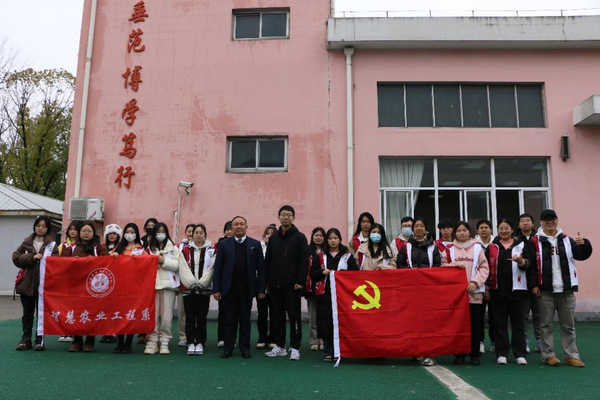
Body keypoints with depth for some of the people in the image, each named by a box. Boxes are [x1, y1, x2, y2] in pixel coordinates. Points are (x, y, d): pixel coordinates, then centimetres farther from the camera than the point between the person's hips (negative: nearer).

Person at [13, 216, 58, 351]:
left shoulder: (52, 244, 3)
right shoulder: (26, 242, 9)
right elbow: (16, 258, -1)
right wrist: (32, 257, -13)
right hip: (26, 282, 2)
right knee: (27, 313, 9)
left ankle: (40, 340, 11)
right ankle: (26, 339, 16)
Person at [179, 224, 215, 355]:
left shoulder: (211, 251, 5)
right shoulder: (185, 250, 8)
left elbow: (211, 269, -3)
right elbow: (184, 269, -1)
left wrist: (200, 284, -12)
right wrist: (192, 284, -12)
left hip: (205, 289, -1)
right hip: (188, 289, 1)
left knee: (202, 317, 3)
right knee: (190, 317, 3)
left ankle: (200, 343, 13)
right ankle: (190, 343, 11)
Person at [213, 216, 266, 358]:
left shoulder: (255, 244, 4)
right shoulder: (224, 244, 4)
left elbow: (260, 268, 1)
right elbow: (218, 268, 2)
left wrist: (261, 289, -4)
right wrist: (216, 289, -5)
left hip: (247, 288, 0)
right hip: (229, 288, 0)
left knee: (245, 320, 8)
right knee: (230, 320, 6)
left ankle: (245, 348, 18)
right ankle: (228, 348, 16)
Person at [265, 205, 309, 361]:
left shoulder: (299, 237, -1)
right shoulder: (273, 237, 12)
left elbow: (304, 260, -6)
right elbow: (268, 260, 14)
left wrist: (300, 281, -13)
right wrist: (267, 280, 7)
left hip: (292, 285, -4)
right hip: (275, 285, 5)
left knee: (294, 317, 1)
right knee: (277, 317, 10)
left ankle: (295, 348, 10)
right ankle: (279, 346, 21)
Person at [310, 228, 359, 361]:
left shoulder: (347, 255, 7)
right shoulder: (321, 256, 12)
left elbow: (355, 272, -1)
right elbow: (312, 274, 8)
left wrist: (340, 273, -13)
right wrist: (323, 272, -9)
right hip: (325, 294, 2)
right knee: (325, 323, 0)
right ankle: (328, 352, 10)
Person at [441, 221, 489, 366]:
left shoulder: (477, 248, 6)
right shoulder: (449, 249, 8)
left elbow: (484, 268, 2)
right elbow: (443, 267, 8)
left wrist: (475, 282, -9)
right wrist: (454, 265, -10)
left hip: (474, 292, 0)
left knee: (474, 324, 3)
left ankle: (475, 354, 14)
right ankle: (459, 354, 14)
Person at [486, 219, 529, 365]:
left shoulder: (521, 245, 8)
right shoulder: (491, 247, 8)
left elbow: (526, 264, -3)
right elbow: (487, 267, 7)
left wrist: (521, 261, -26)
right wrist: (487, 286, 2)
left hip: (516, 289, 0)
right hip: (498, 290, 0)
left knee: (518, 322, 4)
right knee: (500, 322, 4)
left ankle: (519, 354, 11)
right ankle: (501, 353, 11)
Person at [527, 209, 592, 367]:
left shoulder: (566, 239, 9)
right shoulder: (535, 241, -1)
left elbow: (582, 255, 2)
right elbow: (531, 264, -4)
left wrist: (584, 244, -18)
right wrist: (534, 285, -10)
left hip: (566, 289, 3)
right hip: (545, 290, -3)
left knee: (568, 325, 10)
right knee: (546, 324, 3)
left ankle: (571, 356, 18)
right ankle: (548, 355, 12)